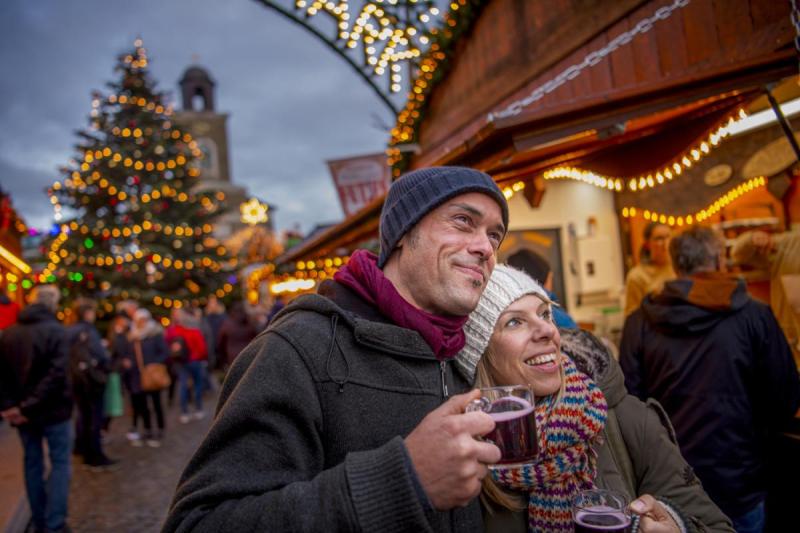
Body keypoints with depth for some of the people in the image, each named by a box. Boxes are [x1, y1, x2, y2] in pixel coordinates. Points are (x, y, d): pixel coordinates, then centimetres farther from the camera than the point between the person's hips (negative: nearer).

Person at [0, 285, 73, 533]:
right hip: (53, 409, -5)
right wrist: (30, 406, -17)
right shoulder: (55, 330, -12)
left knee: (32, 464, 16)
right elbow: (56, 373, -22)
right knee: (60, 464, 4)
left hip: (22, 411, 5)